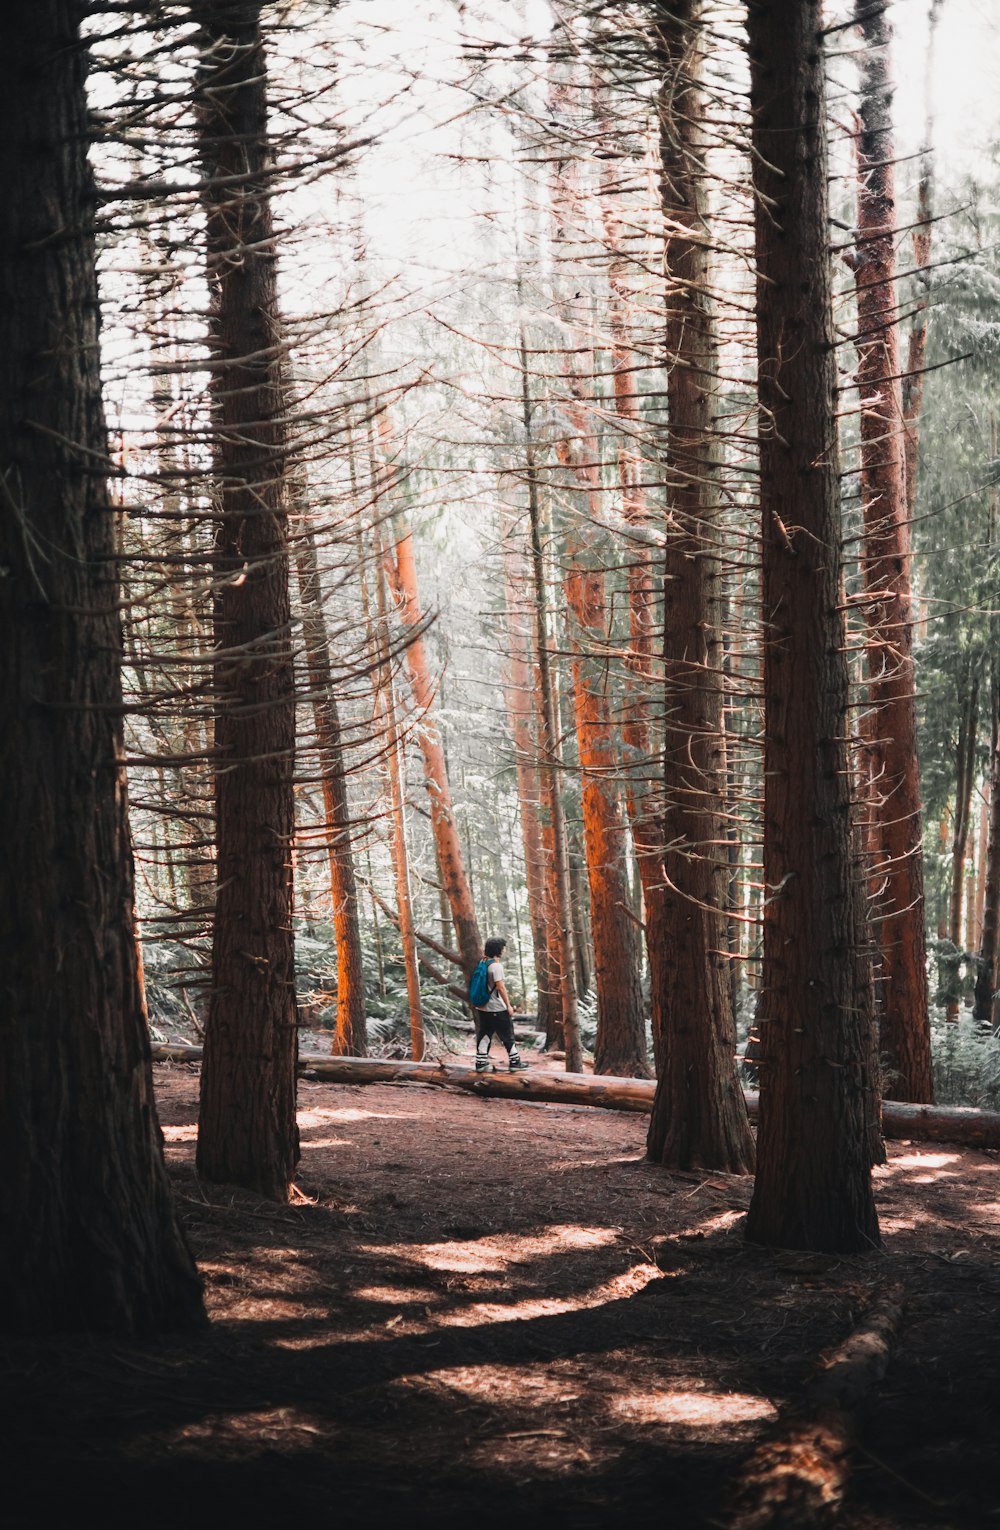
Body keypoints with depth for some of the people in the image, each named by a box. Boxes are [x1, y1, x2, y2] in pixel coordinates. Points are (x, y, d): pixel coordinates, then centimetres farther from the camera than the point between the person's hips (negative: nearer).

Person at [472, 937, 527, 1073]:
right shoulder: (496, 966, -17)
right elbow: (500, 987, -20)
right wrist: (508, 1005, -16)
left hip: (483, 1007, 8)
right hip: (497, 1008, -8)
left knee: (484, 1035, 9)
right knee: (508, 1036, 4)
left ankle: (481, 1063, 7)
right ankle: (514, 1062, 9)